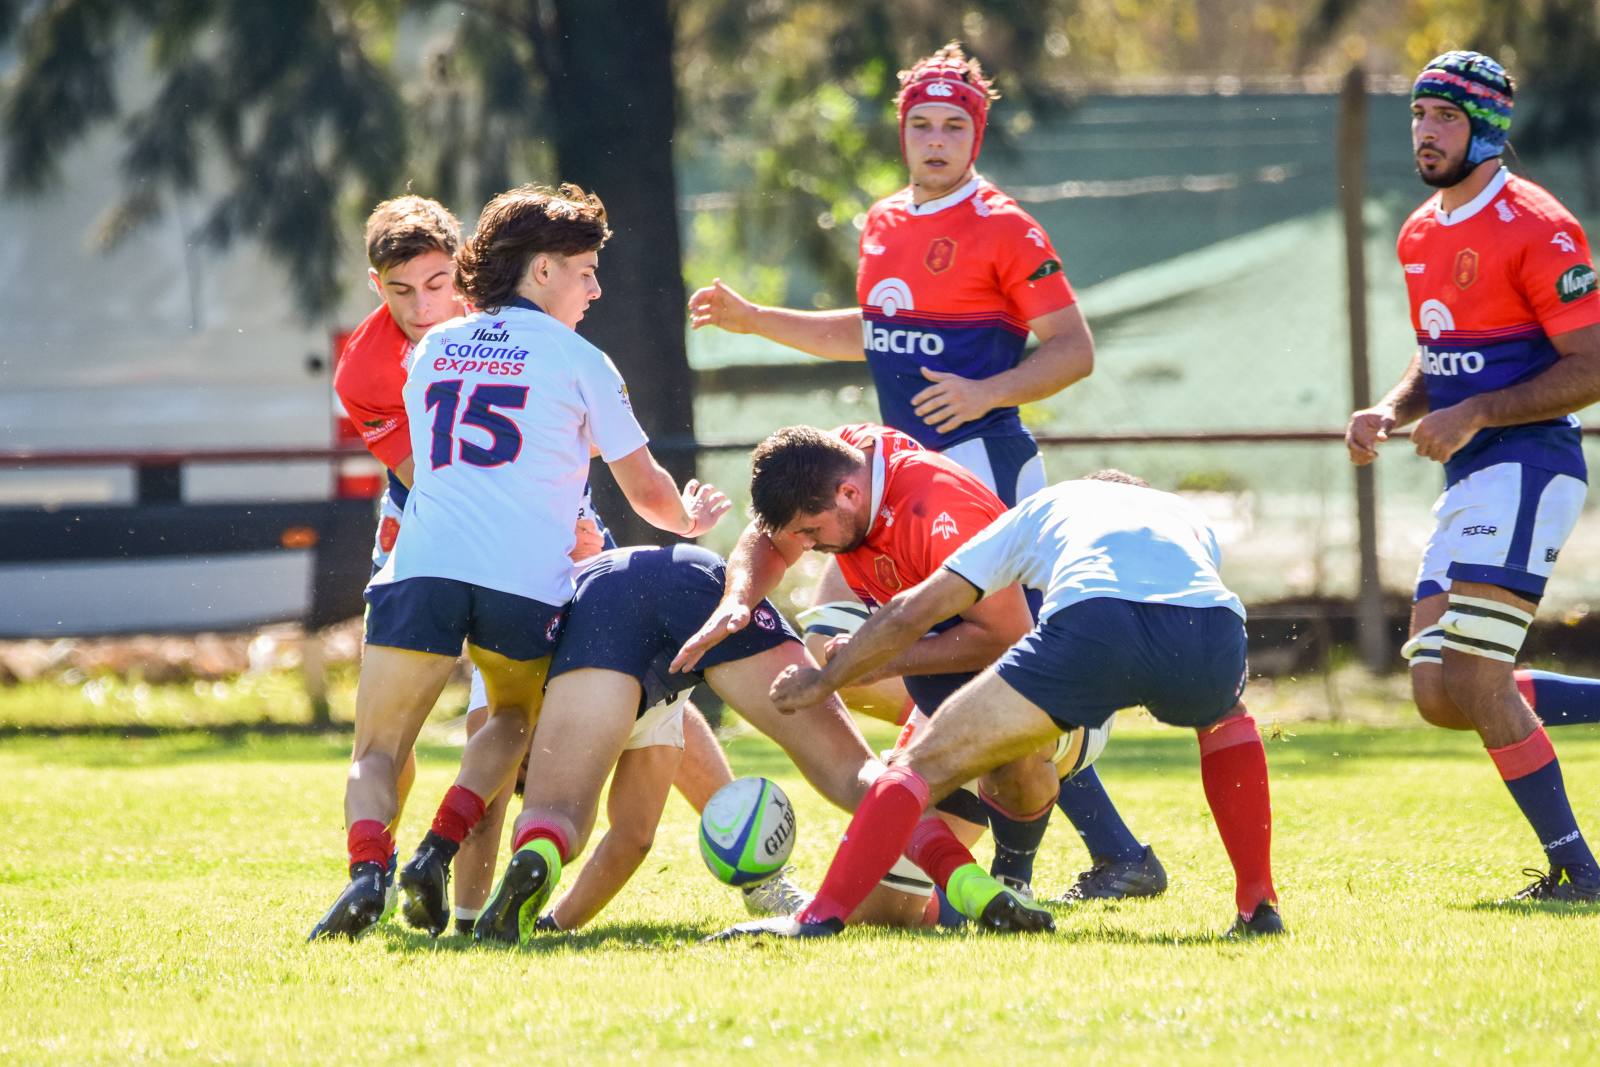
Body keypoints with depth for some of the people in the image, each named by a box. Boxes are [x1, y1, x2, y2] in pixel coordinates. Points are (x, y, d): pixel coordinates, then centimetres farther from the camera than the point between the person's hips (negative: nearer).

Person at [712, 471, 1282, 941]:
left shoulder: (1040, 510, 38)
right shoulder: (1189, 518, 44)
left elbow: (912, 612, 35)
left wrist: (824, 678, 49)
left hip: (1090, 617, -3)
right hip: (1214, 628, 3)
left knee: (924, 767, 8)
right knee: (1224, 717, 39)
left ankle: (821, 917, -10)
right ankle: (1258, 904, 26)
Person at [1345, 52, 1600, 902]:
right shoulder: (1421, 235, 14)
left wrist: (1474, 414, -19)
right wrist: (1389, 414, 6)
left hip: (1527, 467, -9)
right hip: (1468, 480, 9)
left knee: (1472, 679, -16)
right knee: (1440, 696, 3)